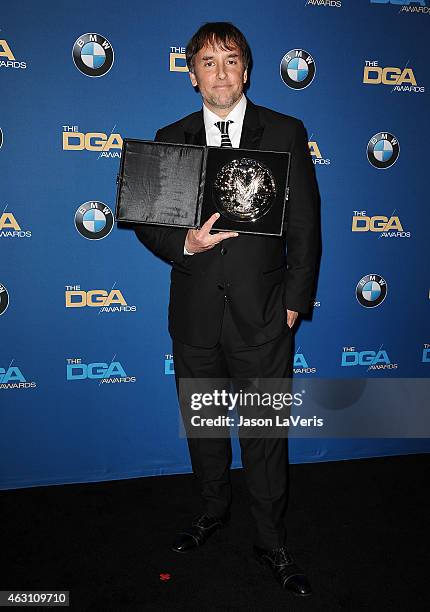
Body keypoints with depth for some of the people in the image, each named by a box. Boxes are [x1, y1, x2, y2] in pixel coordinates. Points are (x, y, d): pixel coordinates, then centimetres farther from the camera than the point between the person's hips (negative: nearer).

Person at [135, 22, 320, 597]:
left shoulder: (286, 133, 2)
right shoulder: (170, 139, 7)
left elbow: (305, 225, 1)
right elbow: (148, 222, 7)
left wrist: (295, 301, -4)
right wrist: (184, 243, -14)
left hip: (262, 312, -2)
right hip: (194, 312, 3)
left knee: (266, 431, 7)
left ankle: (271, 541, 27)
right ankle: (214, 510, 42)